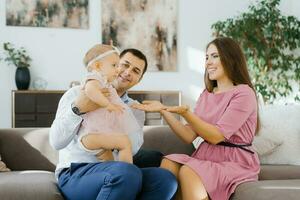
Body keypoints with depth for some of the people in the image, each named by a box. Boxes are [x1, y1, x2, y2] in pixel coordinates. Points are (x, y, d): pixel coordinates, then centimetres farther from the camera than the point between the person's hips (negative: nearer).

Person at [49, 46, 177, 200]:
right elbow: (56, 142, -8)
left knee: (165, 179, -24)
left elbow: (132, 148, -6)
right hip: (75, 174, -4)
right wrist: (77, 109, -23)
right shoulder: (77, 94, 5)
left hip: (116, 174, 5)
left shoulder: (135, 109, 16)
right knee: (127, 173, -35)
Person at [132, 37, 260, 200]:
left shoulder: (244, 93, -7)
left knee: (188, 172, -30)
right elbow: (189, 136, 4)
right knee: (168, 163, -22)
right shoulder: (206, 95, 16)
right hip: (207, 156, 6)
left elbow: (217, 136, -16)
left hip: (235, 162, -6)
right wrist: (164, 111, -6)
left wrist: (185, 113, -25)